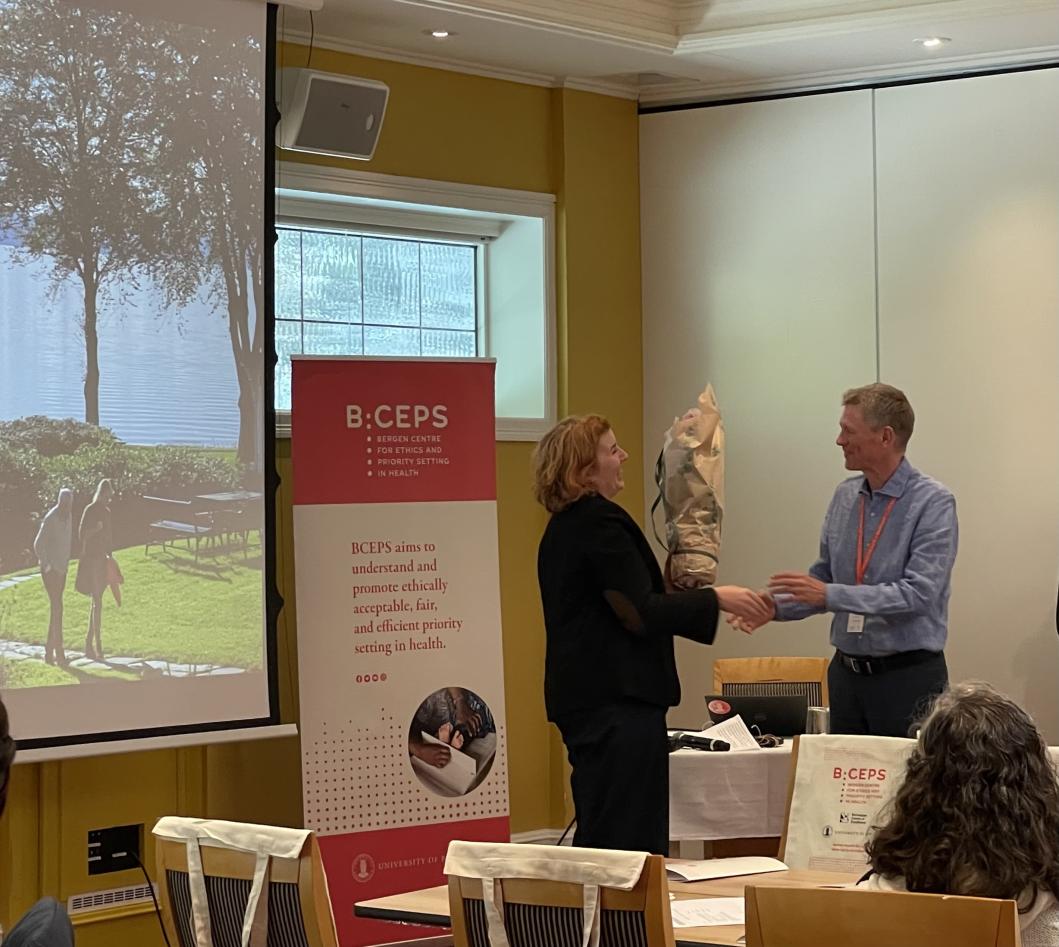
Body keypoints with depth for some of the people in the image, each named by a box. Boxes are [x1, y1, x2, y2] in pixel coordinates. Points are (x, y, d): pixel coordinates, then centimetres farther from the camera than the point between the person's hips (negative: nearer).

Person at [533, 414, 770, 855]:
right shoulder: (600, 522, -15)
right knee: (630, 836, -9)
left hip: (583, 697, 10)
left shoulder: (565, 526, 16)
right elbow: (640, 612, -20)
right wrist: (715, 598, -14)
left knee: (600, 832, 12)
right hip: (618, 699, -10)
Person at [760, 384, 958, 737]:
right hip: (847, 674, 6)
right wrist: (774, 605, -2)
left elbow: (918, 593, -22)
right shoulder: (845, 497, 8)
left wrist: (830, 595, -26)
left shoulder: (933, 503, -12)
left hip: (908, 679, -6)